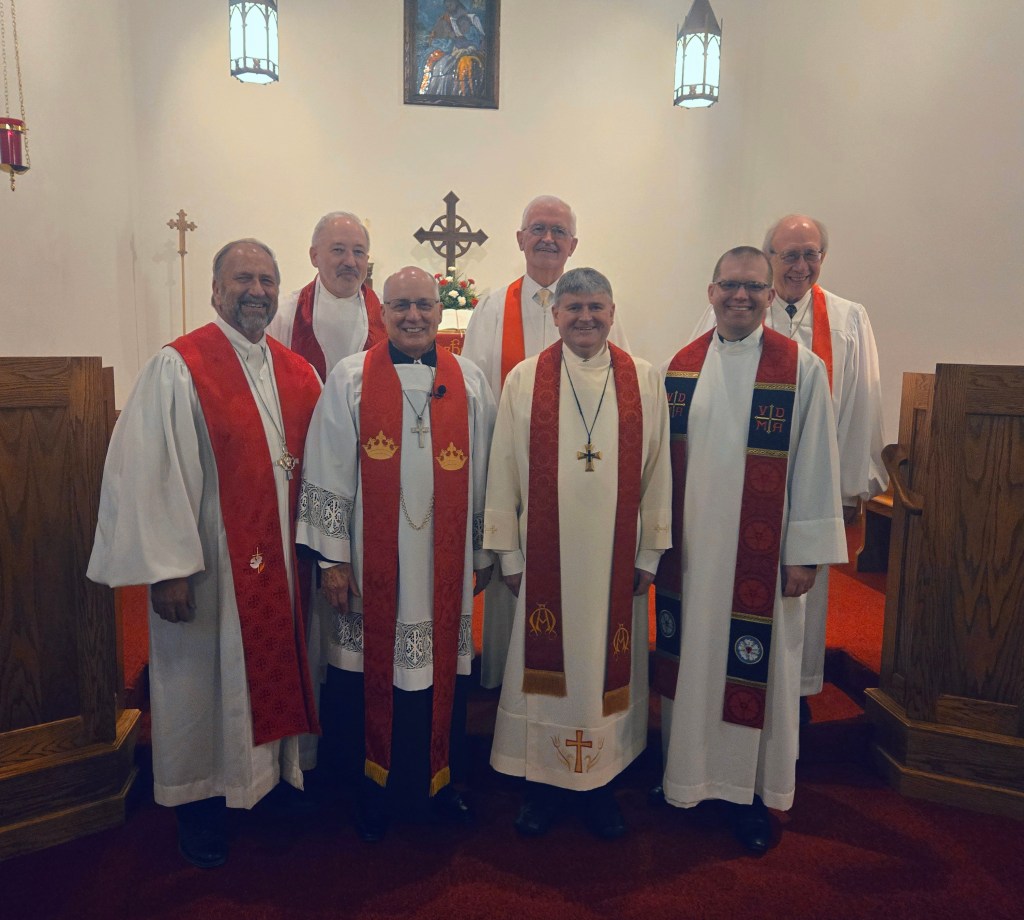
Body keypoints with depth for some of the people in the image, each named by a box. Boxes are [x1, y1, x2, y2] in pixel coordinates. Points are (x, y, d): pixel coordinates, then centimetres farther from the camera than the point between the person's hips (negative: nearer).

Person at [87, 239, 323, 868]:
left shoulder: (299, 374, 6)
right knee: (205, 682, 10)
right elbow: (148, 472, -14)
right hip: (207, 565, -4)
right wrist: (166, 569, -17)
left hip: (281, 562, 5)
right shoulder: (178, 367, -10)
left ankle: (276, 780, 38)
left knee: (274, 672, 17)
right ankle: (201, 804, 31)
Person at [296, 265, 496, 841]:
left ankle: (441, 784, 33)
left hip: (445, 564, 2)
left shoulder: (470, 383, 5)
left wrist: (484, 552, 9)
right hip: (374, 566, -1)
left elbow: (484, 476, 8)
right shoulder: (350, 380, -1)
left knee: (443, 672, 11)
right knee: (373, 675, 8)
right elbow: (329, 477, -2)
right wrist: (333, 557, -5)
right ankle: (375, 794, 30)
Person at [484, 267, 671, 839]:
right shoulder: (524, 380, 0)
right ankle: (546, 783, 28)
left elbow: (657, 473, 4)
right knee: (546, 666, 9)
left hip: (617, 558, 1)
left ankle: (601, 782, 31)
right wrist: (509, 553, 0)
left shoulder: (645, 381, 3)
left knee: (610, 667, 11)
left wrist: (649, 554, 2)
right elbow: (504, 472, 1)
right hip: (545, 555, -1)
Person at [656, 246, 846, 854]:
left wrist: (806, 553, -7)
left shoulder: (802, 369, -6)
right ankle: (687, 775, 35)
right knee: (689, 660, 14)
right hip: (689, 549, 3)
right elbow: (664, 458, 7)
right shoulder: (682, 366, 4)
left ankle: (754, 792, 29)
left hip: (761, 554, -3)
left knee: (757, 669, 8)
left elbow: (815, 464, -6)